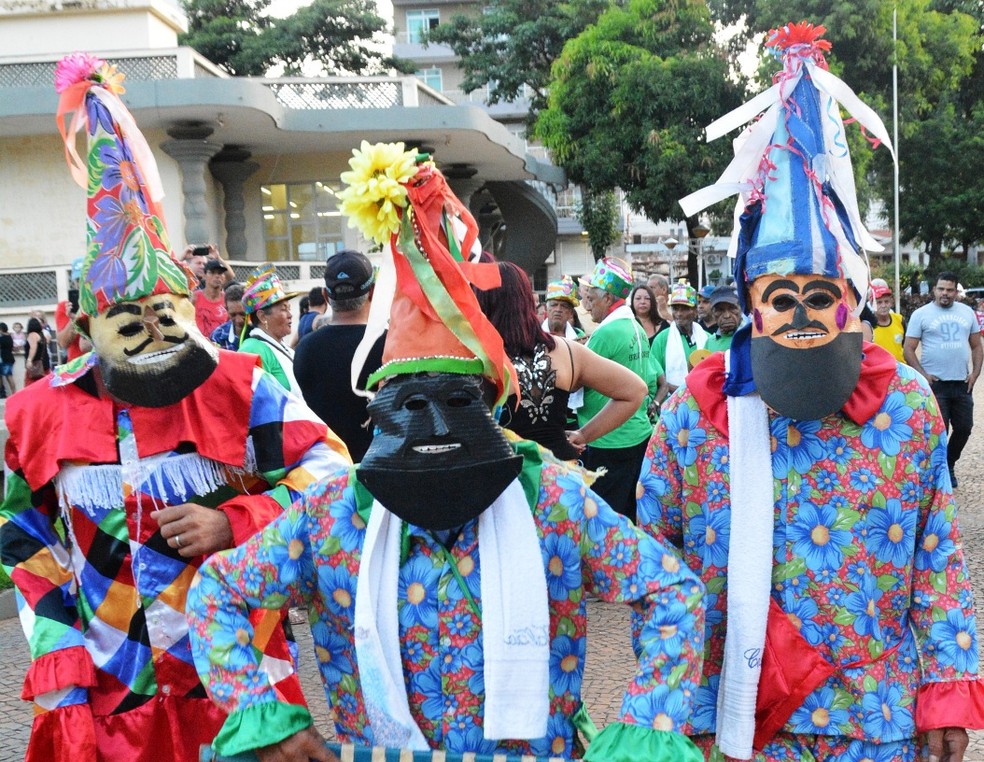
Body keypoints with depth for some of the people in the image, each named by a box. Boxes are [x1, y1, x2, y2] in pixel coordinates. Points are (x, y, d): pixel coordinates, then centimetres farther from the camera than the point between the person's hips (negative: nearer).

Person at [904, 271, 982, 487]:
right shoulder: (921, 314, -2)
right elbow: (909, 349, -3)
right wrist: (923, 374, -13)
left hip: (962, 383, 4)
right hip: (935, 383, -4)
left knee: (964, 428, 9)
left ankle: (949, 465, 32)